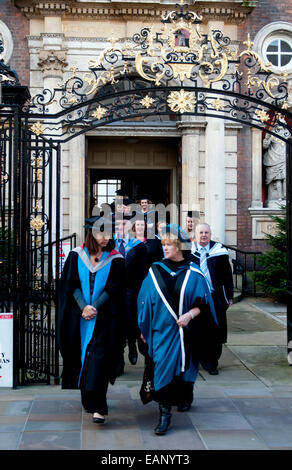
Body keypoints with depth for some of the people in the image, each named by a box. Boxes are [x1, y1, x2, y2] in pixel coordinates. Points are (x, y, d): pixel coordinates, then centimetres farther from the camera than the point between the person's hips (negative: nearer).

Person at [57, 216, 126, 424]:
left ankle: (98, 407, -12)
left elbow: (113, 289, -4)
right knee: (82, 355, 10)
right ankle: (88, 399, 28)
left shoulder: (116, 259, 0)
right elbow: (71, 284, 0)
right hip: (79, 315, 3)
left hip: (104, 316, -3)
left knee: (98, 359, -10)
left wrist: (94, 308, -14)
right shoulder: (77, 255, 5)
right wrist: (83, 307, -13)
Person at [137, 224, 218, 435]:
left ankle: (186, 396, 40)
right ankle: (164, 414, 1)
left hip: (185, 330, 0)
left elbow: (203, 302, -4)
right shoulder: (155, 271, 1)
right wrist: (144, 328, 8)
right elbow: (146, 300, 7)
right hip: (162, 330, 1)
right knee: (163, 367, -6)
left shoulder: (193, 274, -3)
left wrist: (190, 314, -21)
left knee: (184, 368, 10)